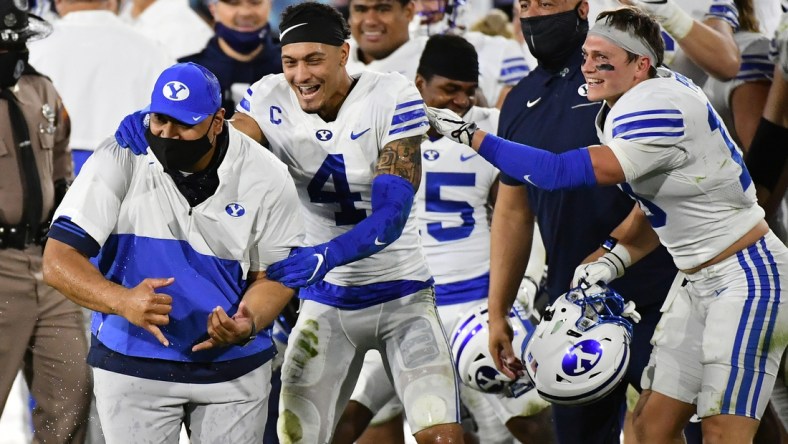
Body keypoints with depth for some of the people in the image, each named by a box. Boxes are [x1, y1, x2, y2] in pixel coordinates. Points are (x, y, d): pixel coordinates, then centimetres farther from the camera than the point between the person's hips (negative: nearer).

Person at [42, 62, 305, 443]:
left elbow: (274, 275, 2)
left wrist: (247, 324, -21)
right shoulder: (118, 161, -13)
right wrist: (124, 302, -34)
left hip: (234, 364, 1)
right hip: (133, 366, -1)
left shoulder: (265, 178, -8)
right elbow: (59, 261, -16)